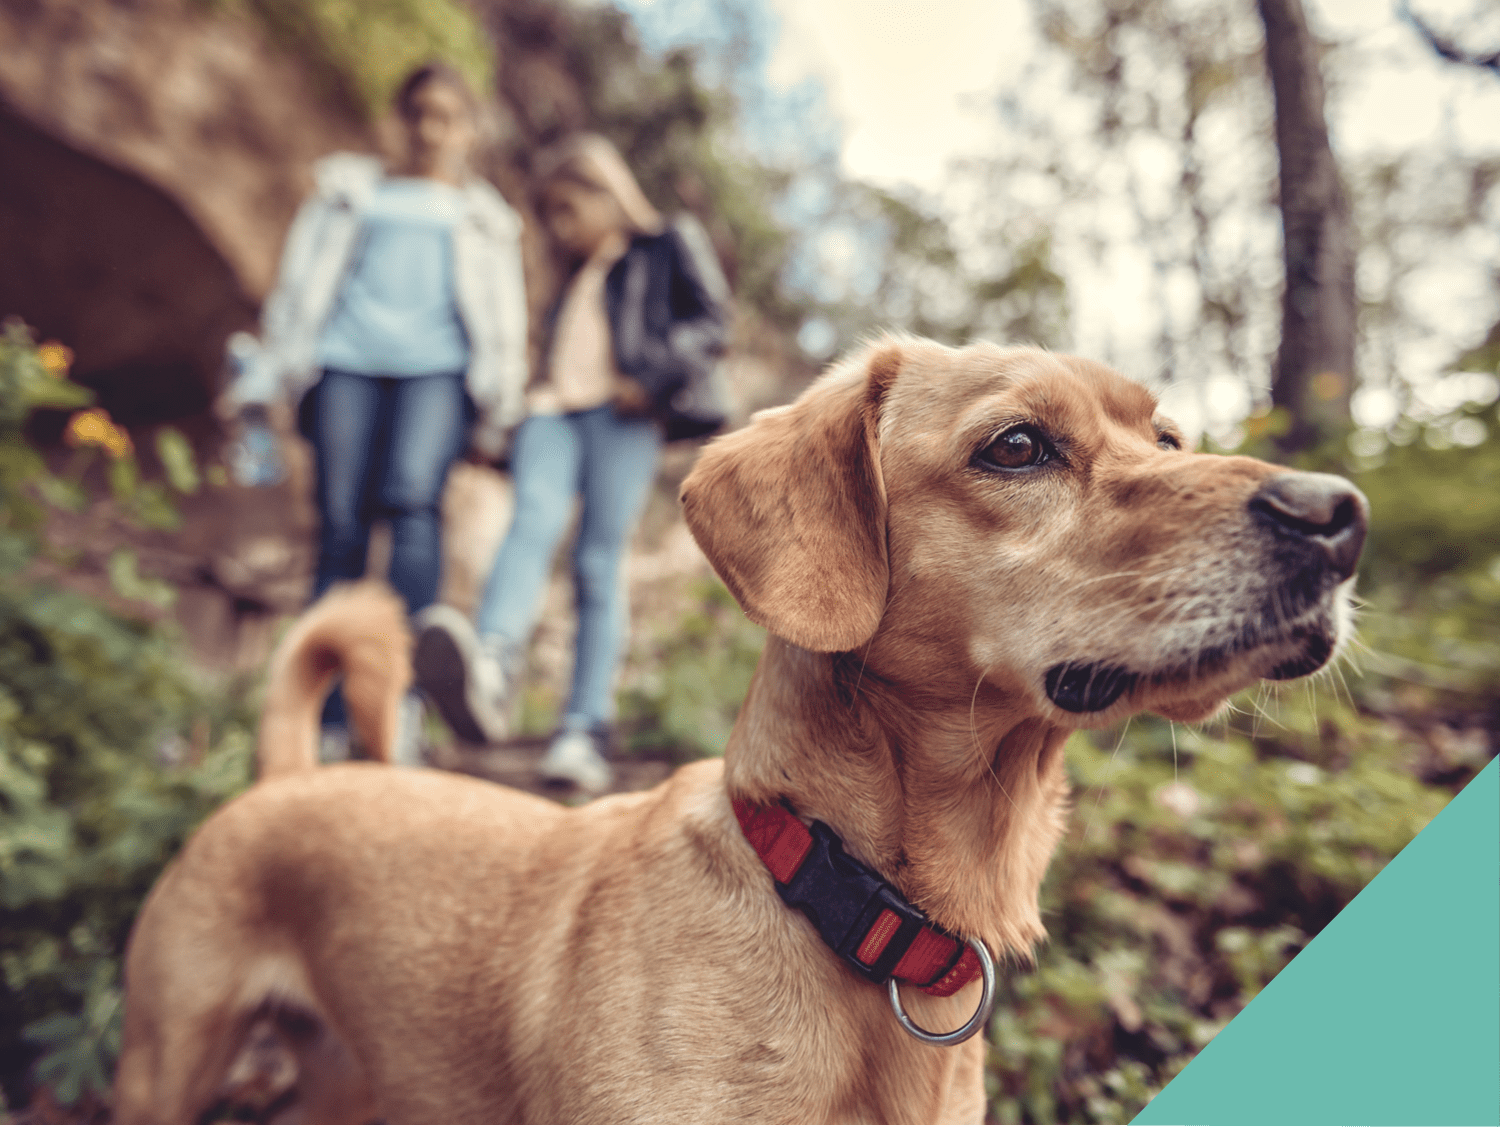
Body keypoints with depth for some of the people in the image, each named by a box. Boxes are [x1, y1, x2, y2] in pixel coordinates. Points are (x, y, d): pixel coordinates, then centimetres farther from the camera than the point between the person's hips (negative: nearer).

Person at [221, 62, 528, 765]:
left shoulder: (481, 215, 26)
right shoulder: (353, 192, 26)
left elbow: (503, 319, 21)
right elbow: (303, 285, 20)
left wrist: (496, 418, 11)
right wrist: (263, 378, 11)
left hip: (436, 368, -1)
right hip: (347, 362, 1)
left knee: (412, 496, -29)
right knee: (339, 529, -8)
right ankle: (329, 720, -4)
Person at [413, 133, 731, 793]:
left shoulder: (670, 245, 18)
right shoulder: (573, 279, 34)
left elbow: (710, 322, 5)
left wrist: (655, 380, -8)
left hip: (622, 415, -4)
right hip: (554, 410, 4)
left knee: (599, 564, -13)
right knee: (533, 518, -25)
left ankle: (585, 736, -15)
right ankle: (489, 672, -49)